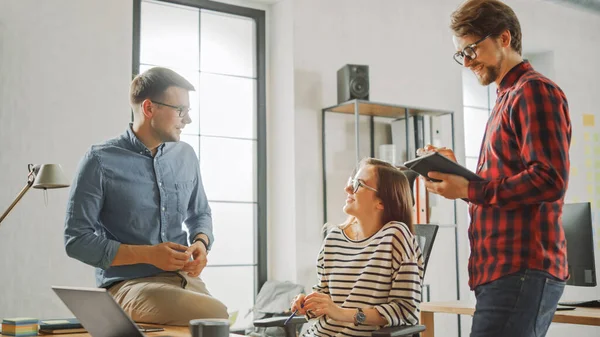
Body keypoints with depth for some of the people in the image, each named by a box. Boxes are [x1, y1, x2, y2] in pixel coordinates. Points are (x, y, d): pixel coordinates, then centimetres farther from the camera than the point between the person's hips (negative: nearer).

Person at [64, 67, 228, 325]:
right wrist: (148, 254, -15)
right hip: (128, 284, -5)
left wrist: (201, 243, -1)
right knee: (216, 315, -29)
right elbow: (76, 239, -6)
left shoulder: (186, 156, 9)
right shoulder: (101, 161, -6)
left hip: (185, 279, 5)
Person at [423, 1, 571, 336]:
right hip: (507, 269, 9)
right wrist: (457, 172, 11)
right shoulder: (509, 98, 22)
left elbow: (550, 180, -16)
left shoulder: (533, 90, -6)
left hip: (521, 270, -9)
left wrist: (469, 189, -15)